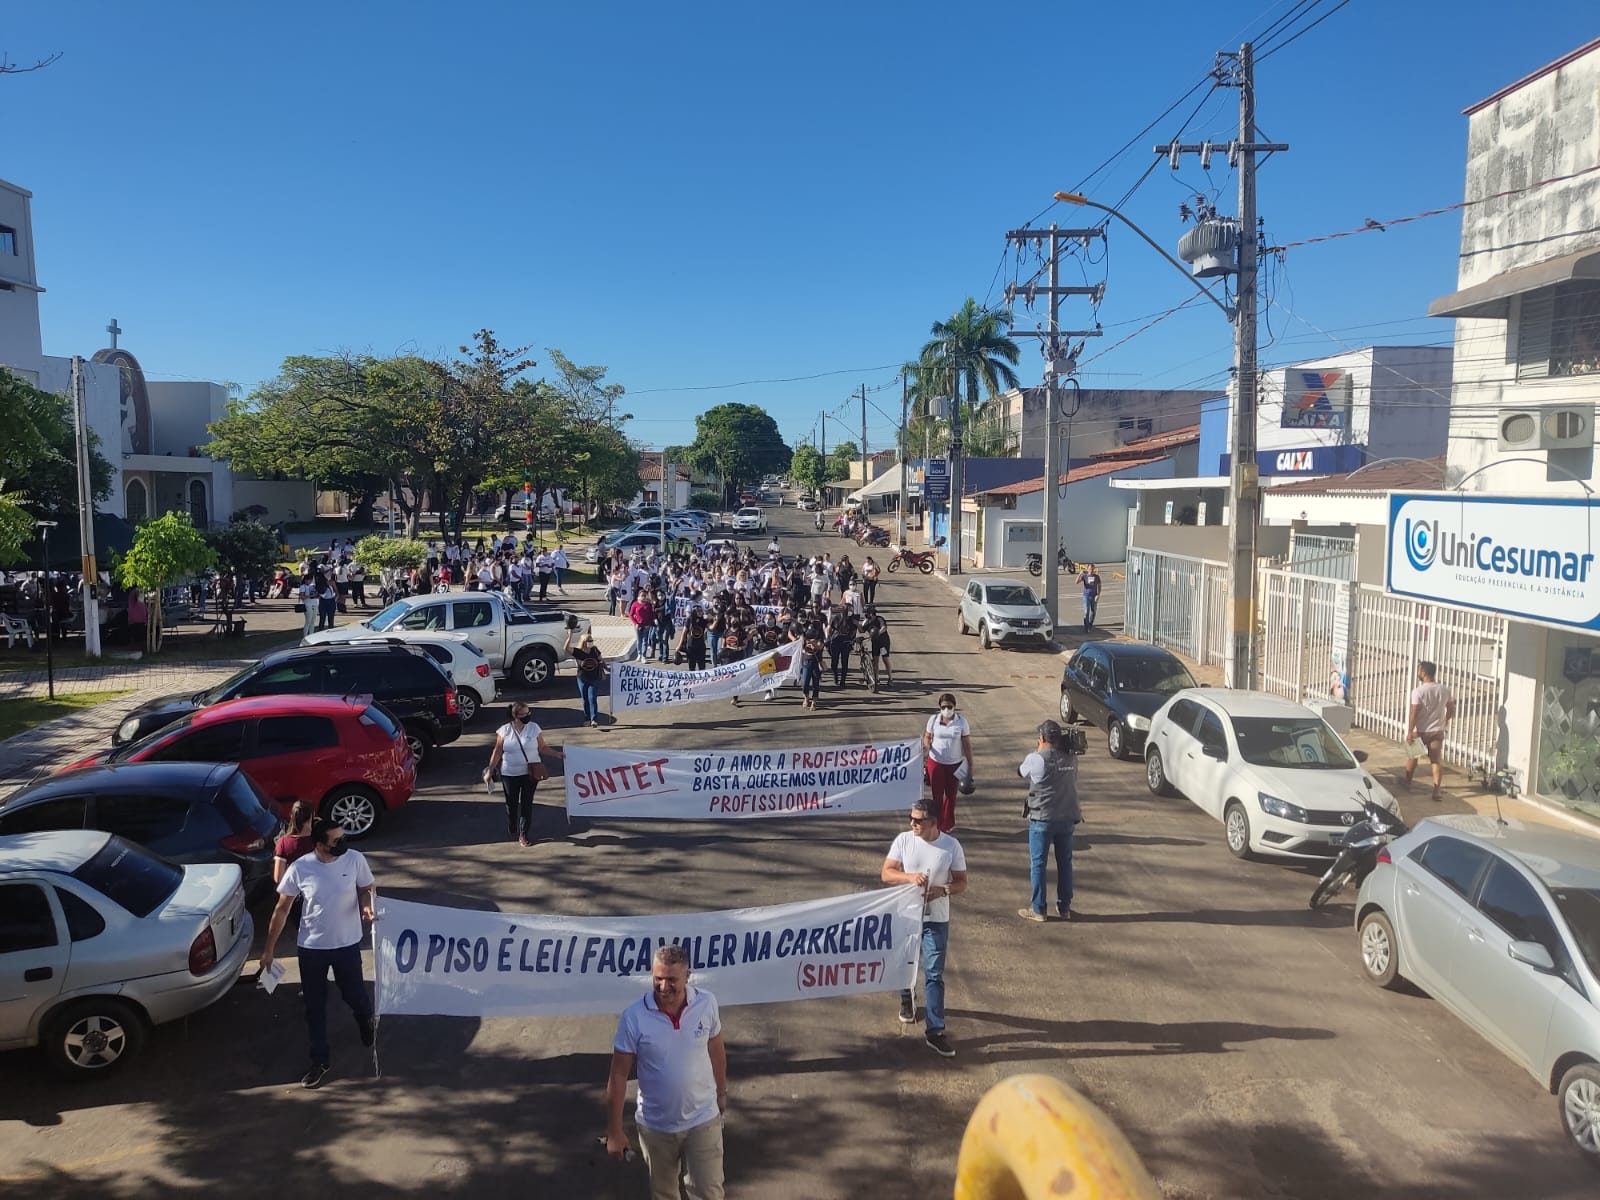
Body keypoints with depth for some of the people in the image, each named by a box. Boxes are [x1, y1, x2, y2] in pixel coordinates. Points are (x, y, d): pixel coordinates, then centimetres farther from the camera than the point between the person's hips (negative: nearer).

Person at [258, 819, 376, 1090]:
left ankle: (368, 1021, 50)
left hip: (347, 944, 0)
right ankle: (320, 1060, 28)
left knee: (354, 995, 15)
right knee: (315, 1007, 10)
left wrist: (366, 907, -20)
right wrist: (268, 949, -1)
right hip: (311, 947, 0)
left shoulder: (355, 859, -14)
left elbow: (365, 889, 3)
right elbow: (281, 909, -5)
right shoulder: (299, 869, -17)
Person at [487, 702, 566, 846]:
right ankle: (512, 831, 33)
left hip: (530, 773, 0)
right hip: (509, 774, 0)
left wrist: (557, 753, -12)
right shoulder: (504, 731, -5)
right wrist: (490, 770, 0)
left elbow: (542, 748, 1)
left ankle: (524, 835, 7)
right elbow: (497, 752, 0)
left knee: (527, 803, 0)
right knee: (511, 803, 12)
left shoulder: (534, 728, -4)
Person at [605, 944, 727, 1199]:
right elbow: (618, 1076, -13)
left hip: (703, 1120, 1)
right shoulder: (633, 1017, -21)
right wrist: (614, 1132, -9)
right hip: (655, 1126, 0)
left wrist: (722, 1092, 13)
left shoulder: (706, 1003, -15)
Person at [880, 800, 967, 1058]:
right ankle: (907, 1000, 51)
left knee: (934, 974, -4)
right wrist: (910, 876, -26)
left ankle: (935, 1032, 0)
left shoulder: (951, 846, -11)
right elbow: (885, 873, -8)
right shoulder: (903, 840, -9)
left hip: (936, 919, -2)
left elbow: (961, 882, -3)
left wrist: (943, 890, -24)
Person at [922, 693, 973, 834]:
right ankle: (937, 824, 16)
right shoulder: (933, 719, -7)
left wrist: (970, 766, -5)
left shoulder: (961, 721, -9)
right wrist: (926, 745, -21)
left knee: (951, 794, 15)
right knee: (937, 794, 4)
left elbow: (967, 744, -5)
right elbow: (927, 737, 4)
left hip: (955, 764, 0)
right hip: (936, 762, 0)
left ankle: (948, 824, 33)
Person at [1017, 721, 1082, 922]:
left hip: (1042, 819, -5)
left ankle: (1037, 909, 10)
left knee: (1038, 864, 6)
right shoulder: (1071, 758, 0)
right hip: (1068, 818, 5)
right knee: (1065, 863, 15)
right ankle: (1064, 908, 23)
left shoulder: (1036, 759, -15)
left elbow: (1022, 772, 4)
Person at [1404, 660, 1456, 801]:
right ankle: (1436, 791, -6)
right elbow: (1451, 709, 10)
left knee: (1412, 756, 17)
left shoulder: (1418, 691, -18)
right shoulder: (1445, 690, -1)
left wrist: (1410, 732, -15)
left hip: (1420, 731, -3)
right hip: (1437, 731, 3)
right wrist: (1445, 721, 29)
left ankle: (1407, 783, 33)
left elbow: (1414, 714, -19)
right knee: (1436, 760, 3)